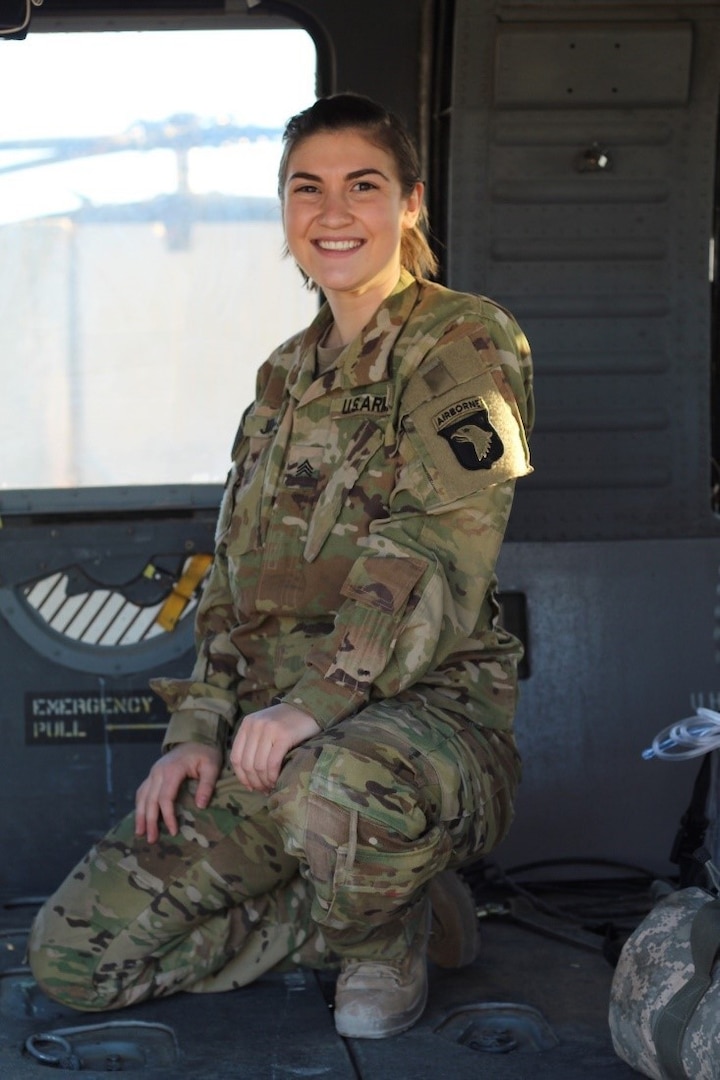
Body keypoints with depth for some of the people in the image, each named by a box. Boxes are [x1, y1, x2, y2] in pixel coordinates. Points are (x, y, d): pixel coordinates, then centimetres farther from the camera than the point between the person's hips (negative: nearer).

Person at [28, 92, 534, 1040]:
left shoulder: (465, 343, -5)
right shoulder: (285, 375, 18)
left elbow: (437, 553, -17)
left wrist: (316, 702, -26)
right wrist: (198, 730, 4)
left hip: (425, 711, -7)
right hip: (274, 740, 7)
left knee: (342, 789, -44)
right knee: (71, 953, -4)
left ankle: (384, 938, -7)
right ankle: (370, 908, 11)